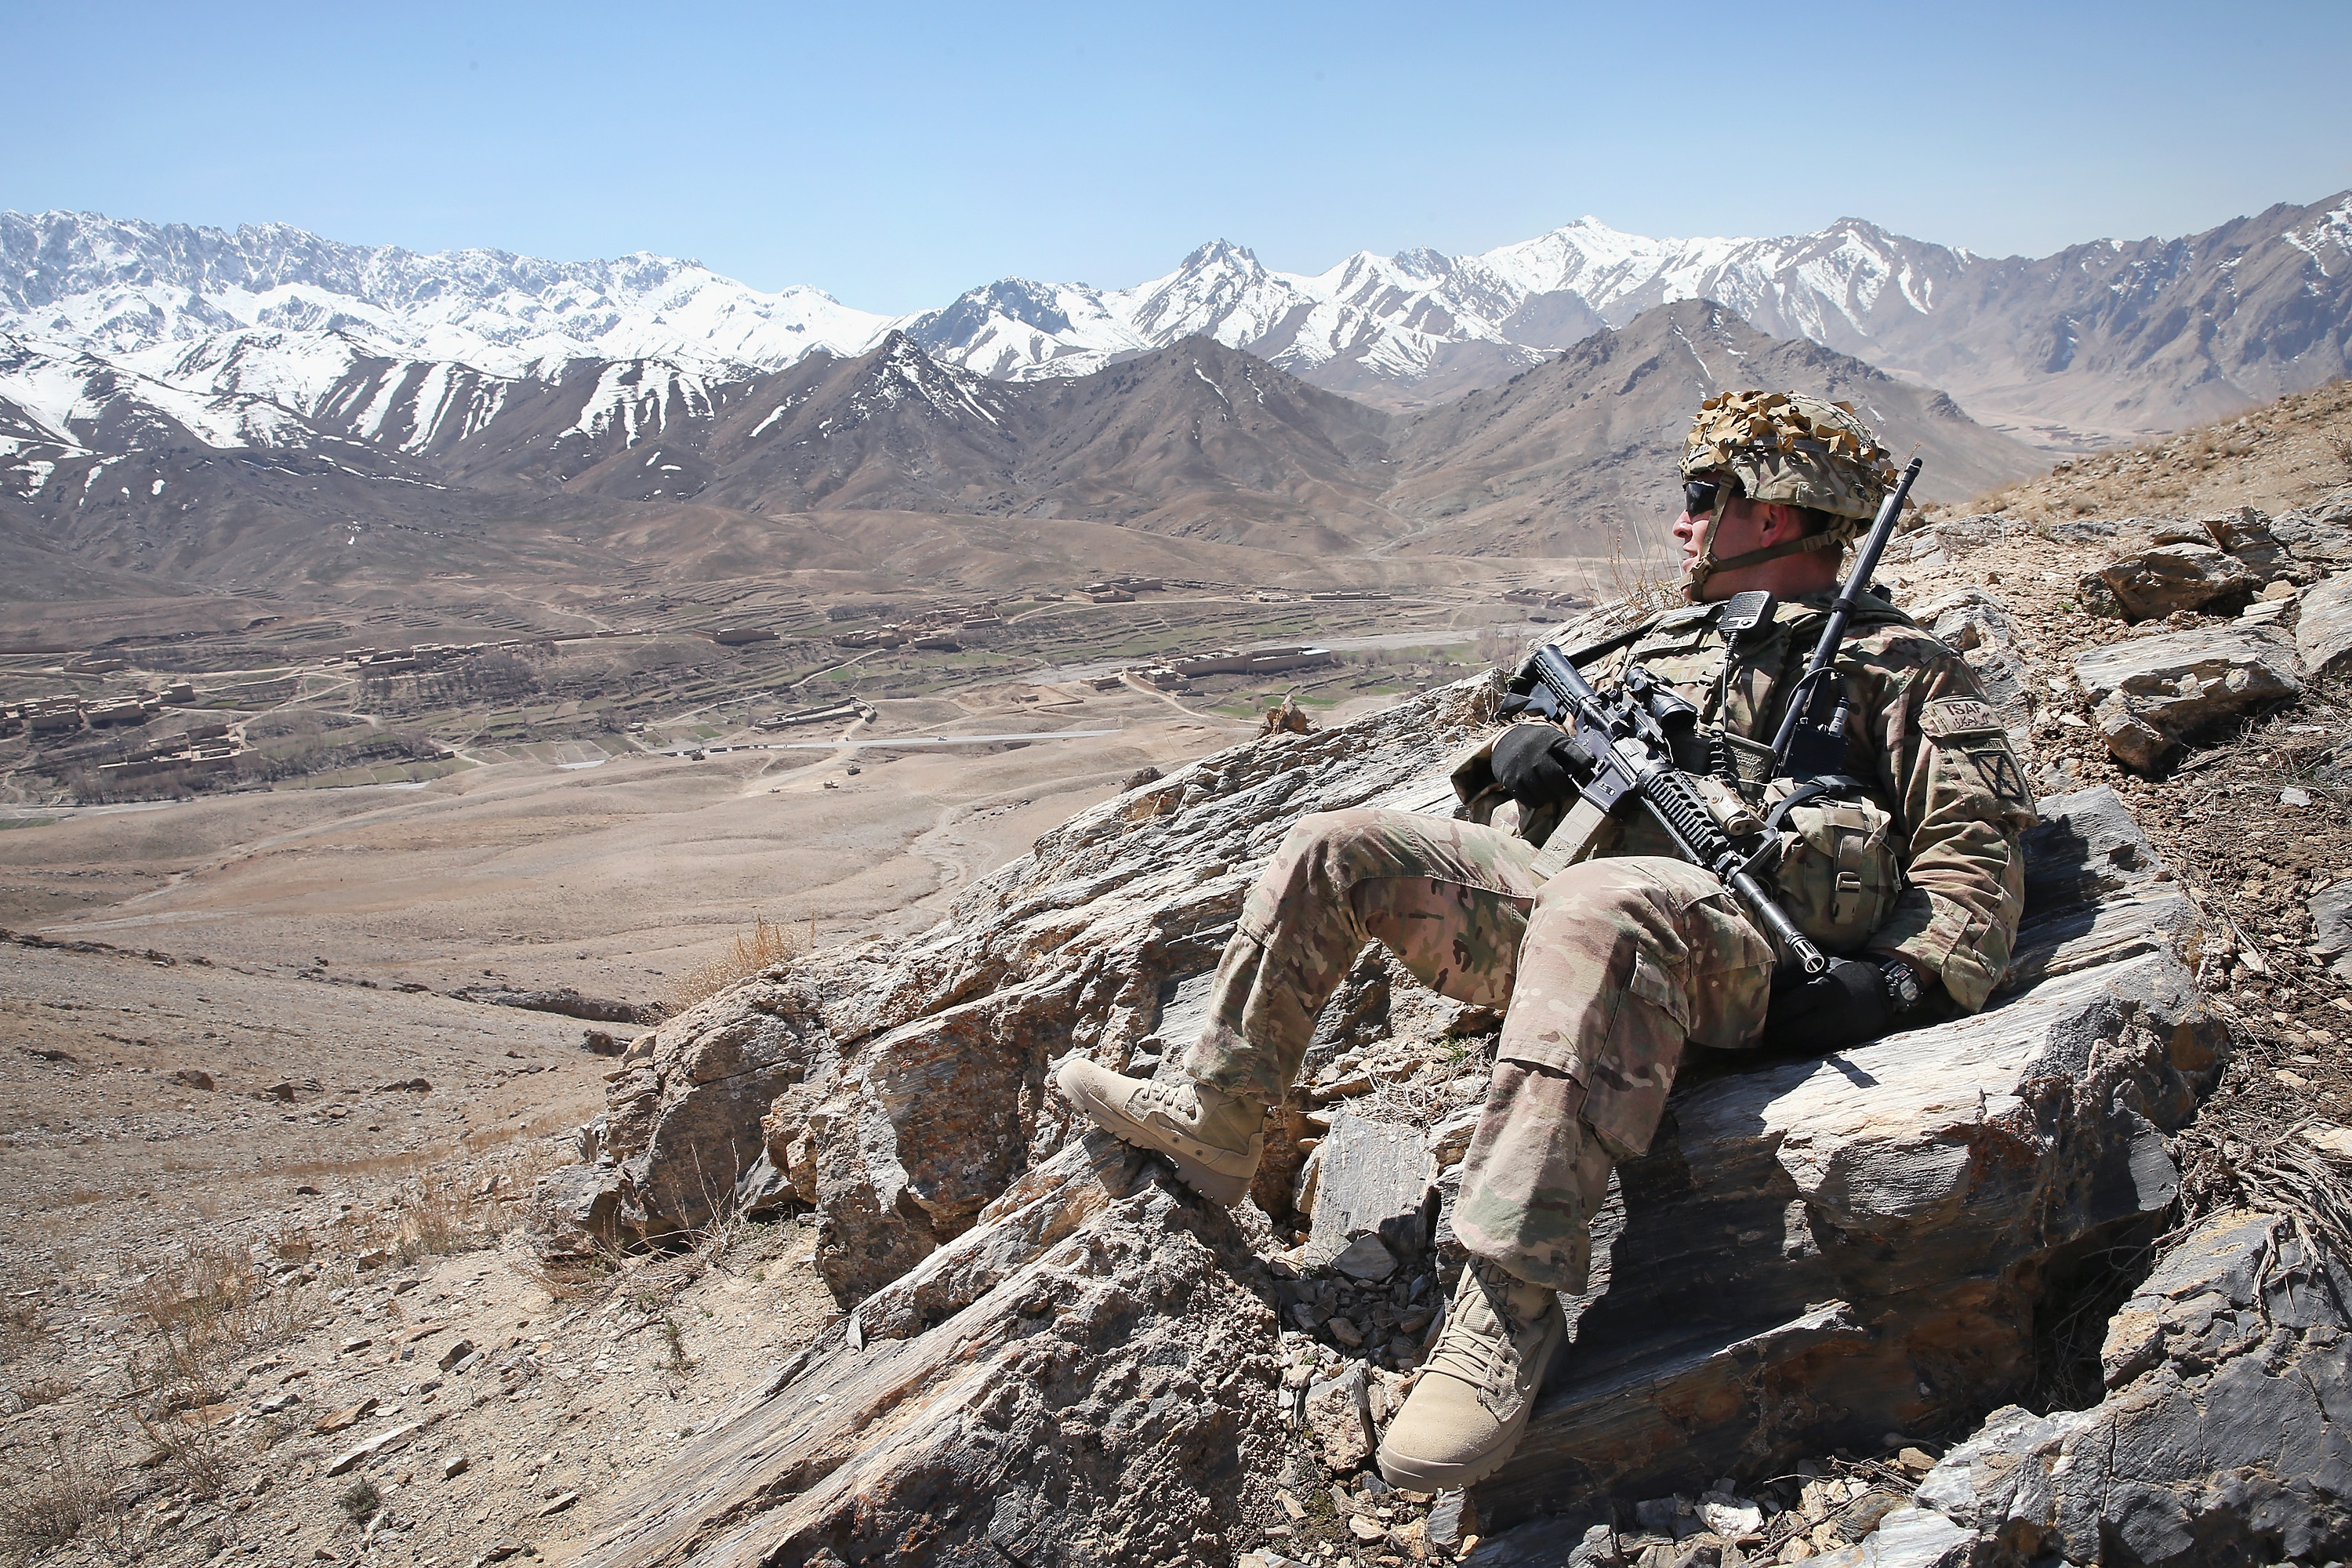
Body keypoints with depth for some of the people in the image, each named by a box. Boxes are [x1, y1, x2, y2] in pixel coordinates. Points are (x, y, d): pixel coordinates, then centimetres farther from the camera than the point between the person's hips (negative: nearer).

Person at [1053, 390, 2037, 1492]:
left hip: (1740, 954, -7)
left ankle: (1508, 1316, -42)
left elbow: (1978, 844, 1)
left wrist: (1912, 979, -16)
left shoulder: (1892, 664, 12)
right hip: (1561, 902, 7)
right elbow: (1505, 779, 34)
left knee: (1595, 907, -41)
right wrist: (1514, 758, 9)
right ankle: (1209, 1127, 1)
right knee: (1335, 850, -4)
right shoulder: (1662, 644, 30)